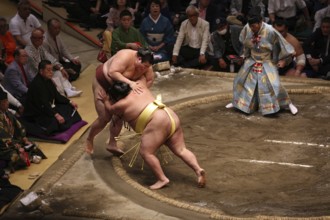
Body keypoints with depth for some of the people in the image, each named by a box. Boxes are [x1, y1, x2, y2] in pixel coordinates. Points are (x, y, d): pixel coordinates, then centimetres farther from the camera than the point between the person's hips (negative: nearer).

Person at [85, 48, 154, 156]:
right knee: (105, 118, -6)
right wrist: (130, 83, -47)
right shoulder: (126, 56, -35)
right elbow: (112, 73, -42)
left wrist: (140, 91, -19)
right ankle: (89, 139, 19)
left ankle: (112, 144, 21)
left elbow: (150, 80, -5)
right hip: (102, 82, -7)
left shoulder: (145, 66, -14)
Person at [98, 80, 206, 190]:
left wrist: (105, 100, 42)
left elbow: (110, 109, 23)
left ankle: (162, 179, -14)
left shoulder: (121, 105, 2)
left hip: (158, 122, -8)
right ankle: (198, 169, -13)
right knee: (181, 150, 4)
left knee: (146, 152, -6)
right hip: (171, 117, 8)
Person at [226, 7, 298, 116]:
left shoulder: (270, 31, -27)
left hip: (267, 63, -5)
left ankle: (289, 104, 1)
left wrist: (282, 59, -9)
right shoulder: (247, 28, -15)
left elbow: (280, 44, -13)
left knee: (273, 84, -14)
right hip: (252, 61, 5)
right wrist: (246, 54, 13)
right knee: (241, 80, 10)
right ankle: (237, 101, 32)